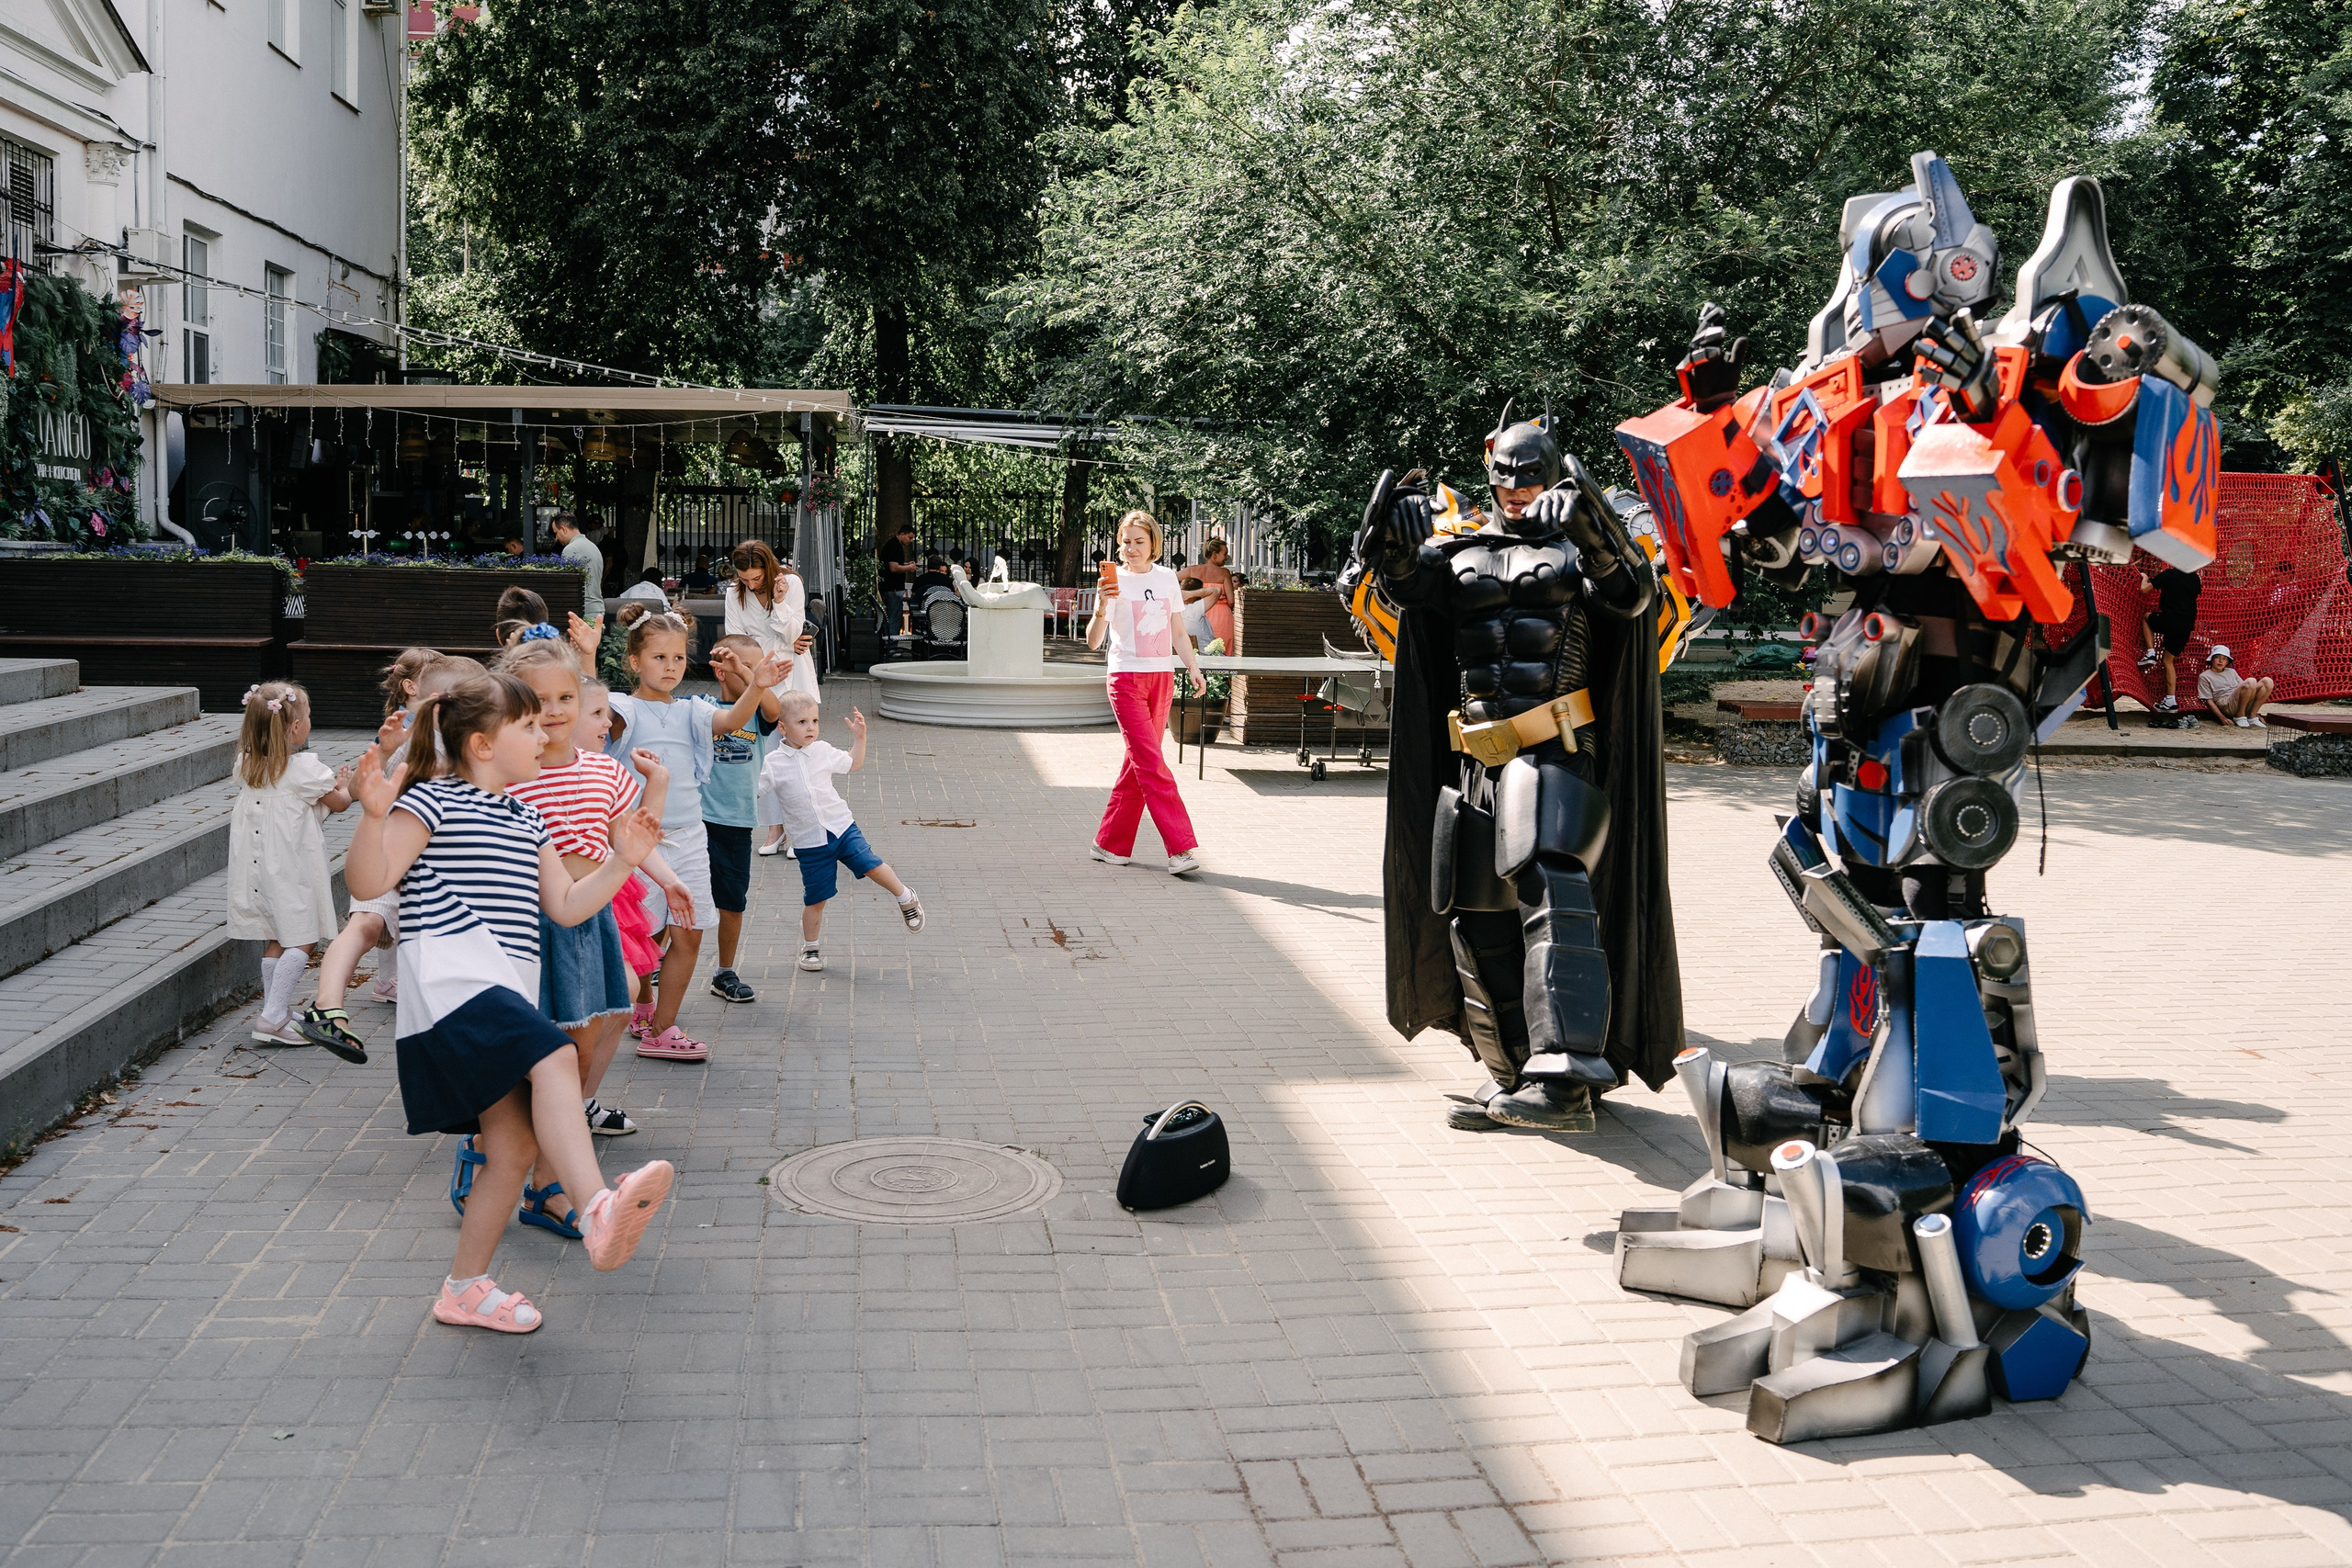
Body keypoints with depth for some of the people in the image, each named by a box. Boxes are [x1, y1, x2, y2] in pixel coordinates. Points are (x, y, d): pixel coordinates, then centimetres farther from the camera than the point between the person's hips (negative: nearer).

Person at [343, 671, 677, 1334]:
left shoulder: (527, 821, 24)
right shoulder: (432, 802, -1)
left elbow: (566, 906, 24)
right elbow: (367, 883, -11)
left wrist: (622, 861, 14)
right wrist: (374, 816, -27)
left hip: (505, 992, 9)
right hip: (452, 977, -9)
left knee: (515, 1144, 5)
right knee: (555, 1058, -33)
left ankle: (465, 1287, 17)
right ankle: (598, 1207, -46)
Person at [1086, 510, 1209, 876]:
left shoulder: (1167, 578, 10)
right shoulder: (1115, 581, -4)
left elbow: (1178, 632, 18)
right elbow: (1093, 641, -12)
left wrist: (1194, 668, 9)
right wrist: (1100, 610, -29)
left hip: (1162, 678, 5)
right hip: (1126, 678, -5)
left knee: (1139, 763, 7)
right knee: (1152, 765, -12)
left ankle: (1110, 843, 16)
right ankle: (1181, 848, -15)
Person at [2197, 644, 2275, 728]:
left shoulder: (2232, 672, 29)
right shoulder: (2204, 676, 10)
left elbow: (2244, 690, 22)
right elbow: (2209, 701, 0)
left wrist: (2256, 712, 11)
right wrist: (2222, 718, -13)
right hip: (2226, 706, -6)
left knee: (2268, 681, -13)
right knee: (2251, 682, -29)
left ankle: (2252, 716, -11)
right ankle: (2239, 717, -17)